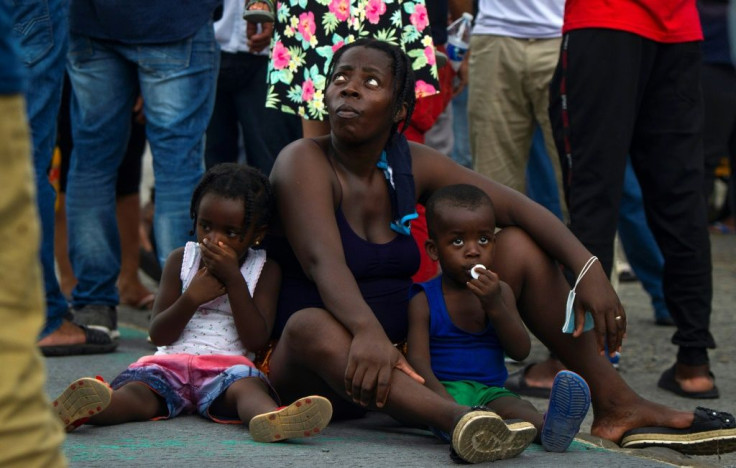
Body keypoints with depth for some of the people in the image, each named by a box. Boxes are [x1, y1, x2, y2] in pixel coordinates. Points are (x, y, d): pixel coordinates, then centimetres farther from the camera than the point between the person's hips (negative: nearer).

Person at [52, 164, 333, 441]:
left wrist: (233, 279, -9)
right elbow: (158, 335, 9)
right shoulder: (181, 260, 15)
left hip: (226, 366, -1)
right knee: (136, 389, -32)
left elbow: (257, 340, -3)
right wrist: (191, 298, -9)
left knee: (247, 386, -37)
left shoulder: (265, 271, 11)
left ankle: (271, 419, -73)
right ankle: (78, 410, -65)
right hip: (172, 361, 1)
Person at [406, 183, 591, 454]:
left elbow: (520, 351, 3)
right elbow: (418, 360, -9)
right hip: (445, 389, -3)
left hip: (490, 391, 3)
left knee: (511, 405, -31)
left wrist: (494, 305, -13)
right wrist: (443, 402, -29)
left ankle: (548, 427, -66)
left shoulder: (500, 292, 13)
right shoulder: (424, 300, 1)